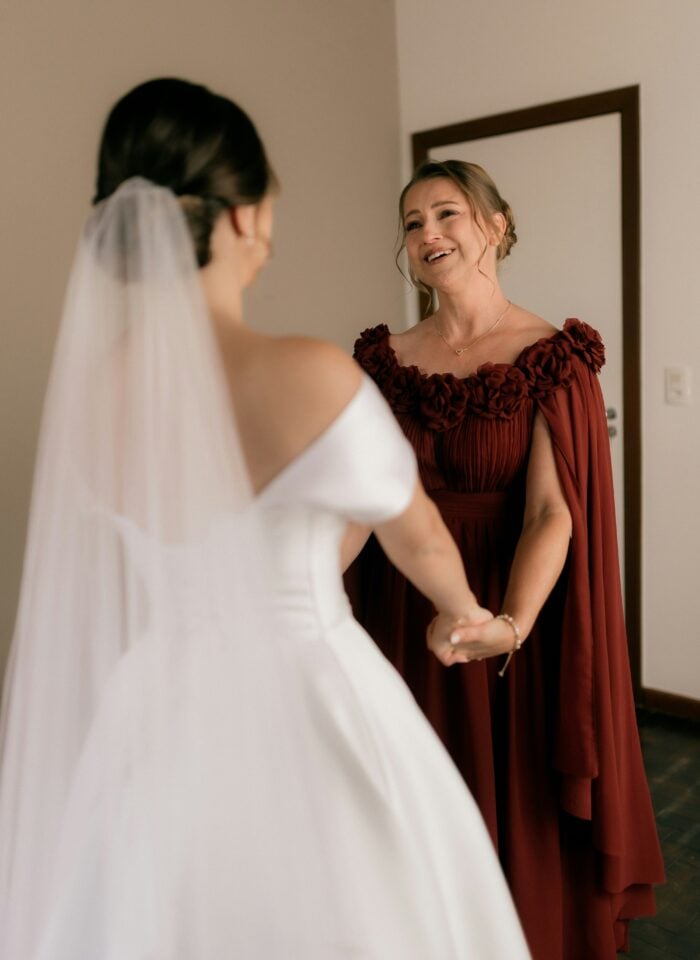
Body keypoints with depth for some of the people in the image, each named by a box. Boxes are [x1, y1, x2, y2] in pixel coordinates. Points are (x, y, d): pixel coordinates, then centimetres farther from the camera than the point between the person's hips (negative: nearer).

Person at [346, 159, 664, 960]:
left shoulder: (553, 356, -10)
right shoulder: (386, 358, 2)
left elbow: (553, 512, -19)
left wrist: (511, 623, -34)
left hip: (516, 625, -3)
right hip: (408, 621, 4)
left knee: (522, 820, 12)